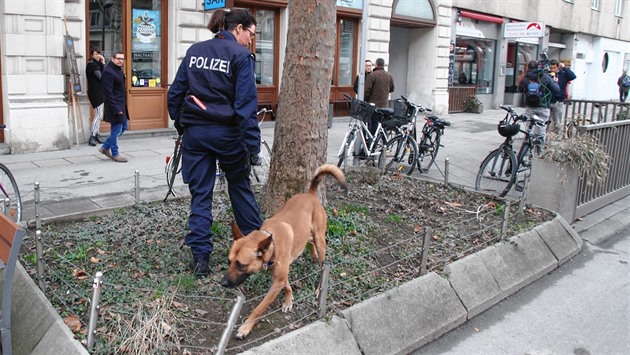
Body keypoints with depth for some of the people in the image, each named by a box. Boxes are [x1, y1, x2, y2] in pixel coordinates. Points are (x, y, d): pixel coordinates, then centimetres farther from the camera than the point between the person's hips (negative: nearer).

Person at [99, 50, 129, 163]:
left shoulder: (119, 70, 13)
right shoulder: (108, 72, -17)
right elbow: (108, 93, -21)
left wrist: (123, 106, 15)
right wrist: (116, 109, -21)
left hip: (121, 105, 10)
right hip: (114, 106, -10)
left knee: (124, 126, 17)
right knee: (116, 130, -1)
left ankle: (105, 147, 27)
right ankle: (115, 154, 14)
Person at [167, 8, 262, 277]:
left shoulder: (194, 51, 9)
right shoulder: (241, 55, -7)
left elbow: (175, 93, 8)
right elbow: (246, 104, -15)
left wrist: (180, 124, 17)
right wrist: (252, 145, -14)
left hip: (194, 132, 4)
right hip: (226, 132, -3)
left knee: (200, 194, 9)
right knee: (240, 187, 15)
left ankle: (200, 257, 9)